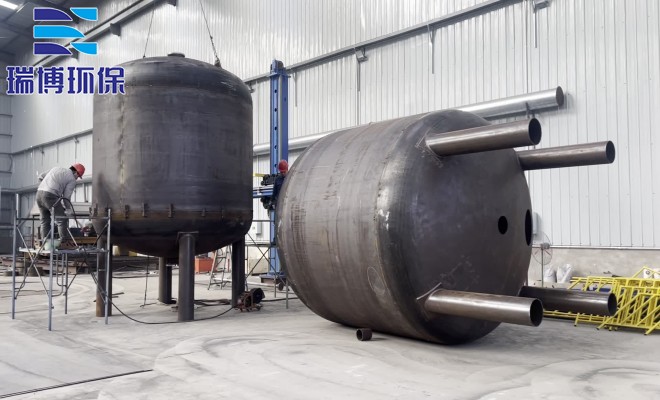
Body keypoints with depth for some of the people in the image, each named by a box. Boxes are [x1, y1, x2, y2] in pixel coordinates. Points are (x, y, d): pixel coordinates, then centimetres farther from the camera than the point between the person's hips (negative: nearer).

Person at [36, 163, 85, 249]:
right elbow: (66, 198, -1)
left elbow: (40, 177, 29)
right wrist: (70, 211, 10)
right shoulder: (72, 180, 3)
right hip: (50, 196, -8)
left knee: (45, 220, 16)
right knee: (62, 219, 0)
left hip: (39, 193, 8)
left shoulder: (57, 168, 24)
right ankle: (65, 243, -1)